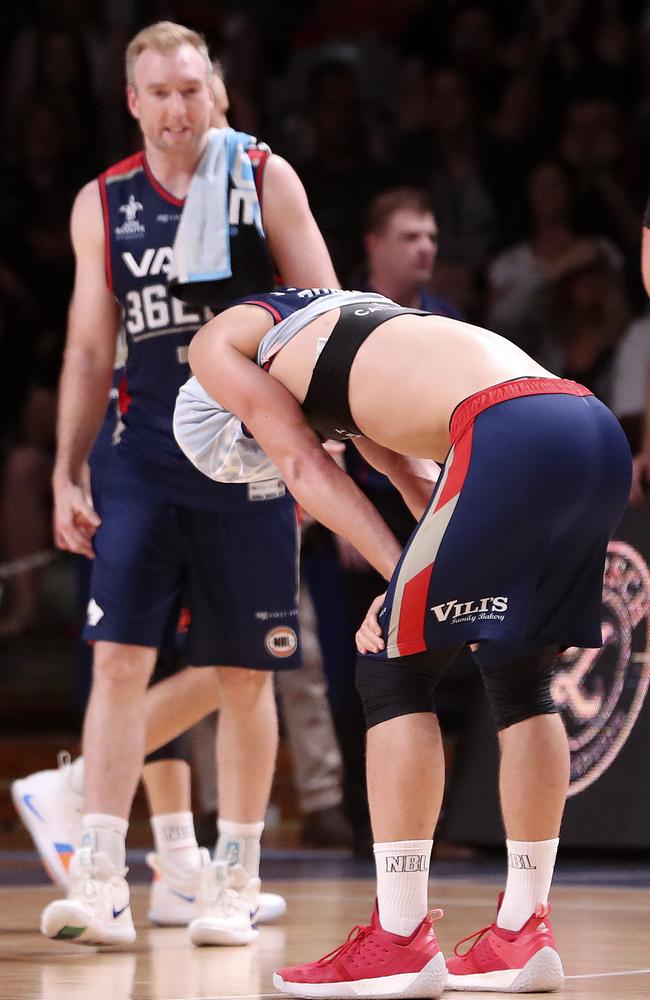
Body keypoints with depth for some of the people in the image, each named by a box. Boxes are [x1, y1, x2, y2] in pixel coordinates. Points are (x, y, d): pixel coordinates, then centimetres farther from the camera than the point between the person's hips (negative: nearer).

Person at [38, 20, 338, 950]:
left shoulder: (263, 178, -1)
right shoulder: (102, 203, 8)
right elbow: (89, 350, 13)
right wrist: (66, 474, 8)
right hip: (147, 456, 2)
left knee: (245, 675, 3)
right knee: (118, 658, -9)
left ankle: (235, 881, 13)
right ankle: (101, 882, -10)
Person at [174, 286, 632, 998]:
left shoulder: (221, 340, 17)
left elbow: (306, 468, 8)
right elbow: (423, 483, 28)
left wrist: (405, 578, 4)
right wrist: (425, 583, 16)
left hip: (513, 433, -8)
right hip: (602, 435, 8)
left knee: (393, 669, 4)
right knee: (517, 677, 21)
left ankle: (401, 941, 4)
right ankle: (522, 934, 24)